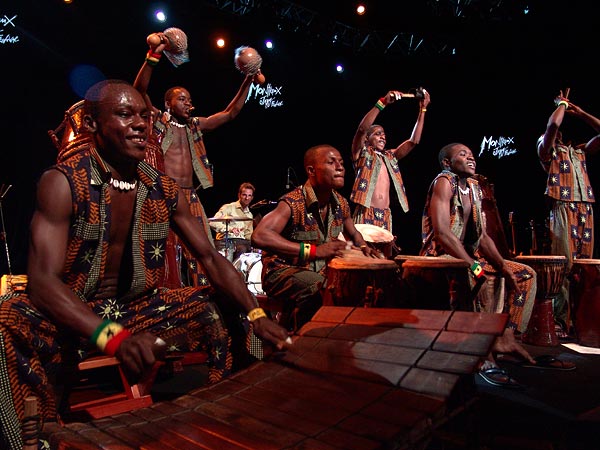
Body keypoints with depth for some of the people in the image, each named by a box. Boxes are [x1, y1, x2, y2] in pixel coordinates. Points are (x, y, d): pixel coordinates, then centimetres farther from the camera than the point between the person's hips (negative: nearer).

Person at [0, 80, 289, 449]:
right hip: (70, 315, -4)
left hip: (138, 310, 5)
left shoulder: (165, 190, -1)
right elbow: (43, 279, -26)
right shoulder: (62, 183, -15)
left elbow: (211, 258, -2)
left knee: (211, 310, -7)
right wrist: (114, 337, -43)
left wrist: (256, 315, -18)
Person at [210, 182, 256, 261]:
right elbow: (213, 223, -9)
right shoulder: (228, 207, 3)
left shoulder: (249, 215, 22)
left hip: (241, 241, 5)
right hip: (225, 240, -5)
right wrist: (229, 229, -22)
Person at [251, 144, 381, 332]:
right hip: (283, 271, -7)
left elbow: (353, 233, 21)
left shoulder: (341, 203, 1)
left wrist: (364, 247, -4)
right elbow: (259, 236, -39)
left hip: (320, 271, 8)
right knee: (321, 292, -33)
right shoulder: (293, 203, -23)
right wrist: (313, 250, -43)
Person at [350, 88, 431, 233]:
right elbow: (362, 129, -12)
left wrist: (422, 109, 9)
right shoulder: (362, 153, 6)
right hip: (365, 213, -5)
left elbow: (413, 141, 15)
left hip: (385, 216, 5)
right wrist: (383, 102, -19)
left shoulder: (390, 156, 21)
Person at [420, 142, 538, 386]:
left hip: (469, 255, 9)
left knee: (525, 274, 7)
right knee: (477, 282, -37)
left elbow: (482, 235, 11)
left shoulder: (474, 187, 13)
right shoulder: (444, 181, -12)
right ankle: (484, 358, -26)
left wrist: (503, 265, -3)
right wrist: (474, 267, -26)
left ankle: (506, 338, -3)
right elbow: (442, 233, -24)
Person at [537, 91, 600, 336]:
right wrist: (562, 104, 11)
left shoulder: (579, 151, 27)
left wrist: (579, 112, 26)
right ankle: (560, 322, -11)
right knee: (564, 266, -12)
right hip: (563, 209, -6)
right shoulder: (547, 150, 9)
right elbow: (553, 125, -8)